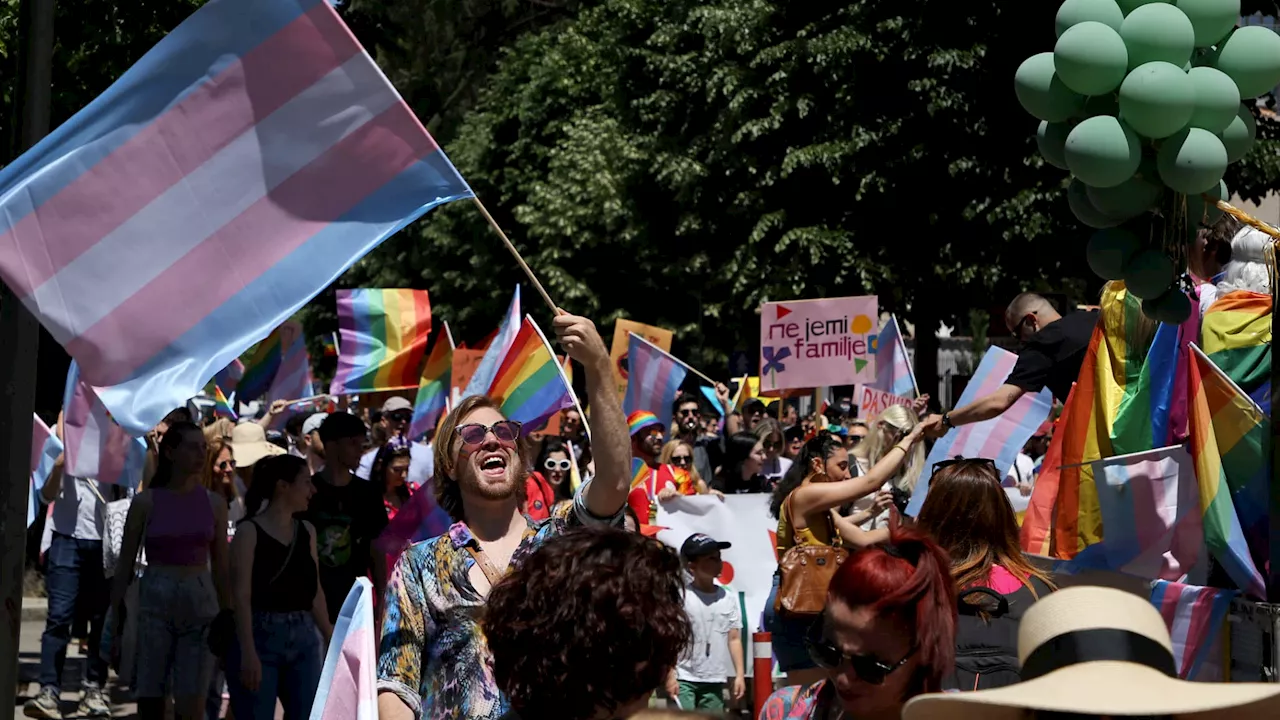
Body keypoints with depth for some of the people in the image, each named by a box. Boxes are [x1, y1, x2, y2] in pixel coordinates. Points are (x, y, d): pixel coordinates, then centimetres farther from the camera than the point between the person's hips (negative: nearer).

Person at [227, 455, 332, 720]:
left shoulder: (307, 531, 11)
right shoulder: (250, 532, -6)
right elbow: (242, 596, -12)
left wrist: (331, 640, 13)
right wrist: (248, 652, -20)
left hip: (303, 639, 6)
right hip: (261, 637, -6)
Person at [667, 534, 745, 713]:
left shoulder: (727, 599, 5)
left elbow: (734, 639, 9)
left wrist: (740, 674, 5)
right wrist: (670, 675, -12)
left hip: (714, 680, 5)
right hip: (684, 678, -5)